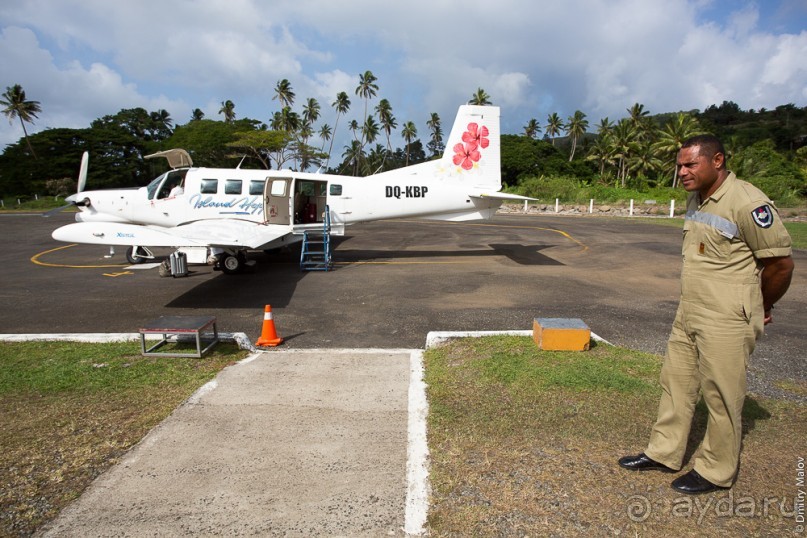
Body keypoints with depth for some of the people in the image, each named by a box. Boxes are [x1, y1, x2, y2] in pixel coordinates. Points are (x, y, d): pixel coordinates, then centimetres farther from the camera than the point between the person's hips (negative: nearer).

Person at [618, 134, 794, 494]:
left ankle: (717, 472, 24)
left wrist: (761, 307, 1)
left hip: (726, 323, -8)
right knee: (675, 382, 16)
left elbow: (780, 263, -13)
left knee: (722, 396, 5)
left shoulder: (748, 204, -18)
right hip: (688, 314, 9)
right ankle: (664, 453, 31)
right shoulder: (695, 200, 8)